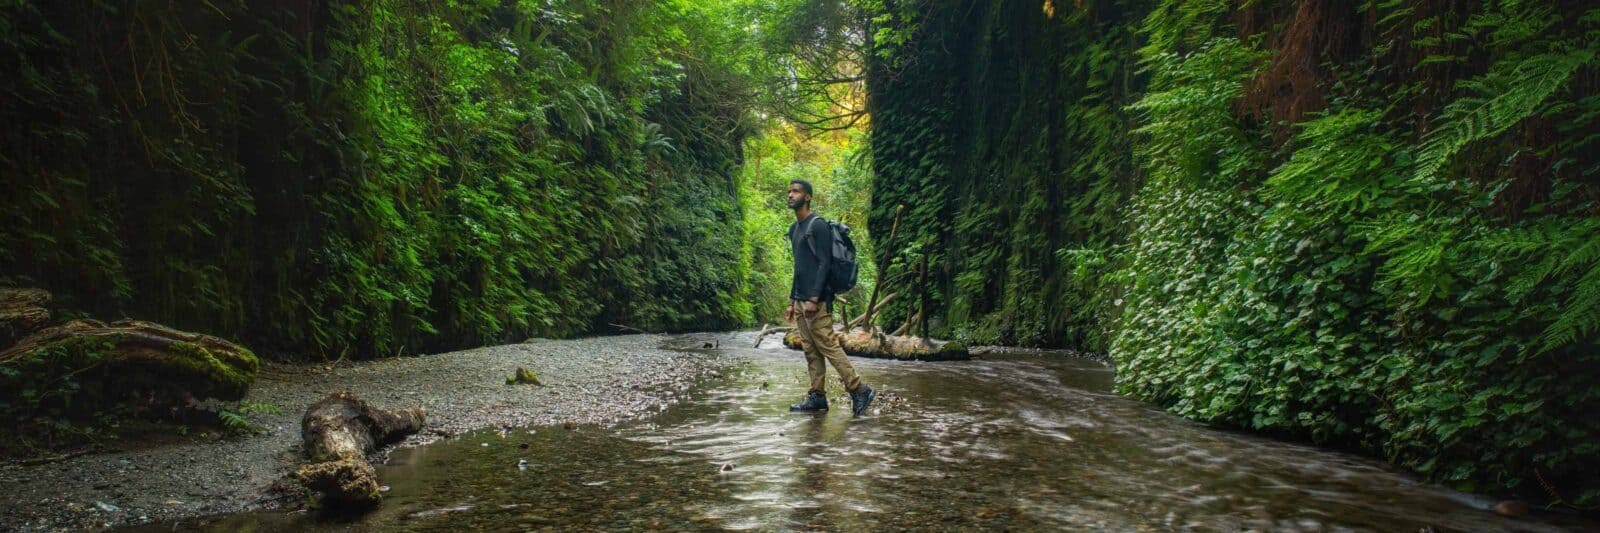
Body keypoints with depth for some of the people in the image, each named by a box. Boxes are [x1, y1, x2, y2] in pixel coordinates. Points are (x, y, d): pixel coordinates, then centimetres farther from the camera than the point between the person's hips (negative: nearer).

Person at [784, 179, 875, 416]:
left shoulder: (818, 225, -9)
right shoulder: (794, 229, 18)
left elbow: (824, 263, -15)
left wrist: (814, 298, -21)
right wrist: (792, 301, 21)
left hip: (816, 301, -9)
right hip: (800, 301, 9)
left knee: (828, 346, -10)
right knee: (811, 351, 7)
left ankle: (859, 390, -5)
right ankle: (817, 397, 10)